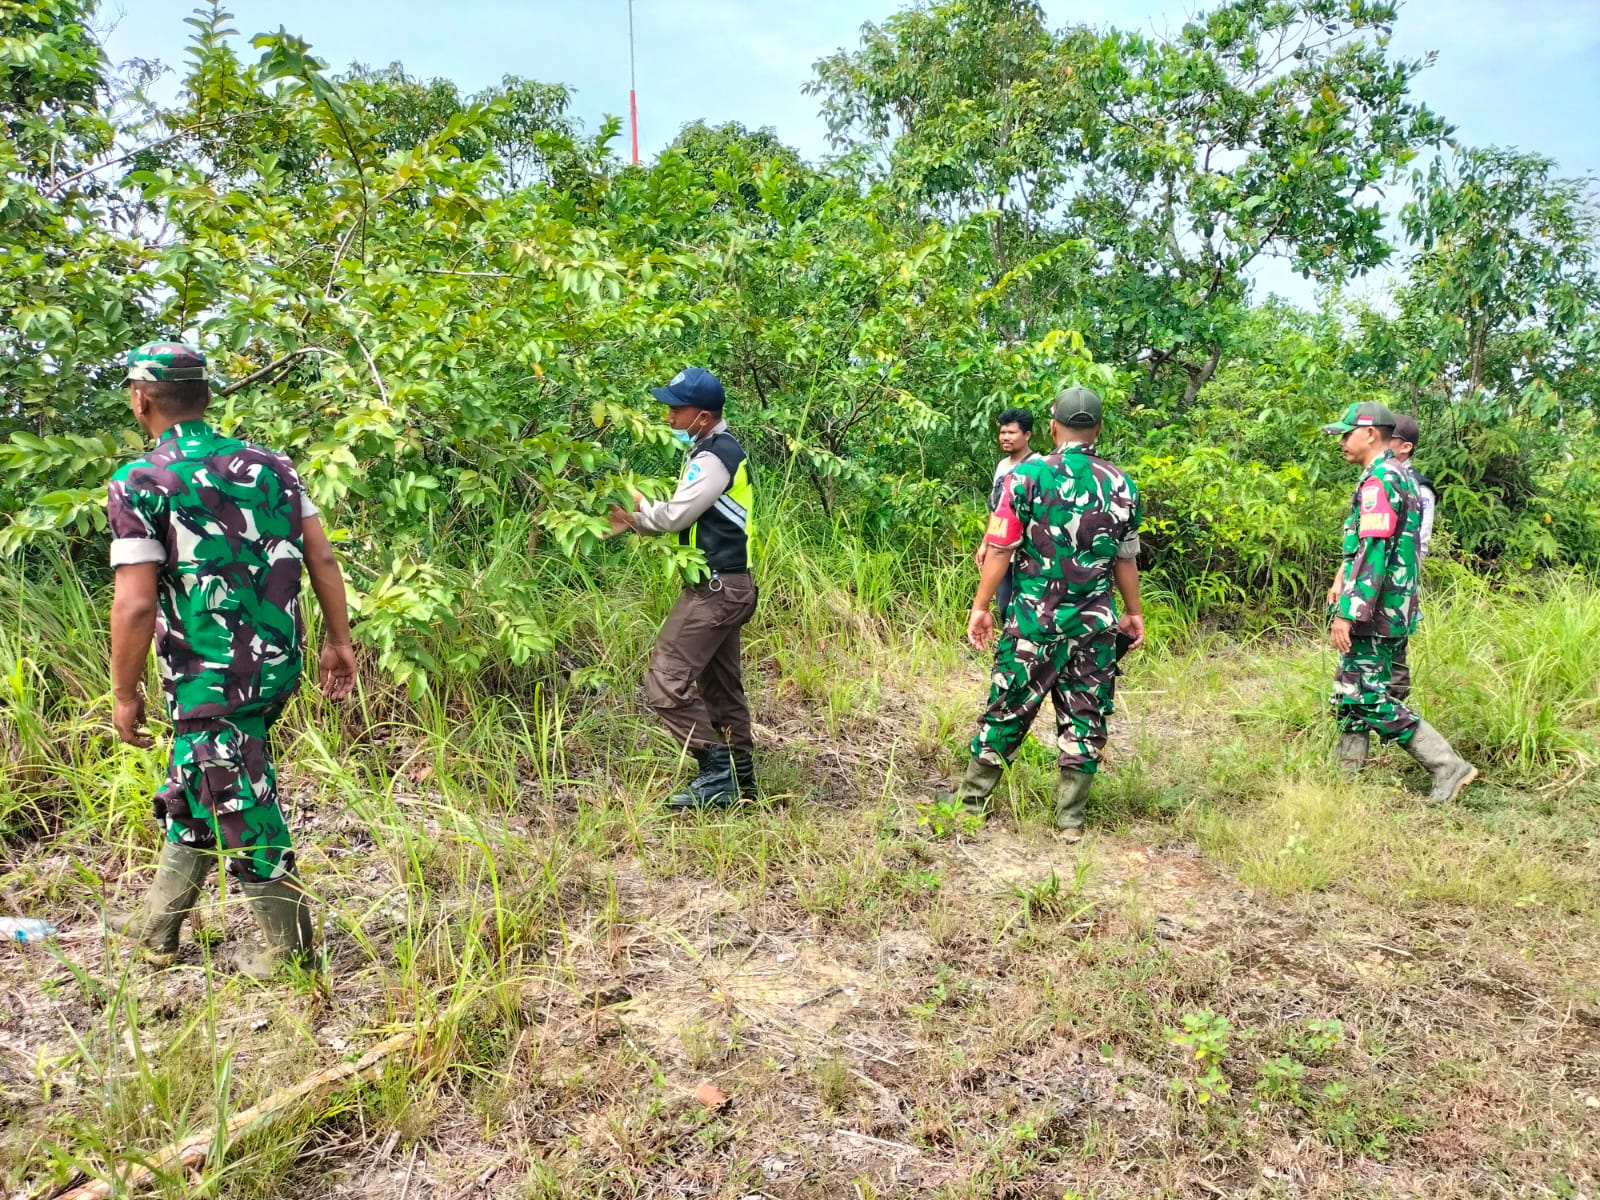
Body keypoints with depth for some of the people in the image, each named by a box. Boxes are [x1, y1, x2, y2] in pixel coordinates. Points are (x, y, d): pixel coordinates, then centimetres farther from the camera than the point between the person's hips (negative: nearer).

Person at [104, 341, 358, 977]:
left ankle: (290, 947, 19)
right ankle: (157, 923, 39)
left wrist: (125, 694, -3)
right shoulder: (268, 463, 5)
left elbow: (136, 605, -15)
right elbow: (322, 556, 3)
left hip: (211, 680, -7)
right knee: (190, 796, 24)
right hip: (277, 665, 7)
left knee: (243, 813, 7)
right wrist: (339, 640, 10)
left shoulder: (139, 483, -11)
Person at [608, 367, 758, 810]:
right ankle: (739, 776, 25)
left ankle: (718, 772, -5)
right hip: (727, 586, 11)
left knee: (665, 683, -9)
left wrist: (637, 502, 3)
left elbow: (674, 515, -16)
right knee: (720, 686, 17)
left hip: (714, 589, -11)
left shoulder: (714, 457, -17)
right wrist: (635, 521, 3)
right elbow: (684, 517, 16)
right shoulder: (721, 448, 15)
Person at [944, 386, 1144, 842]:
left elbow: (1000, 548, -9)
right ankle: (1071, 818, 16)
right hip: (1095, 626, 2)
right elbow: (1125, 560, 8)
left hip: (1033, 621, -2)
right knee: (1085, 719, 10)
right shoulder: (1121, 486, 2)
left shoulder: (1026, 475, -7)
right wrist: (1133, 612, 20)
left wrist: (981, 606, -2)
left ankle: (972, 801, 19)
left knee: (1008, 709, 9)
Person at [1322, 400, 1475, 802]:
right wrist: (1344, 583, 22)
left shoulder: (1379, 480, -16)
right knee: (1351, 692, 15)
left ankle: (1449, 766, -2)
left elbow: (1373, 553, -24)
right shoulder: (1398, 476, 16)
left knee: (1370, 699, -6)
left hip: (1373, 612, -10)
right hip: (1386, 612, 10)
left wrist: (1348, 613, -24)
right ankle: (1347, 773, 22)